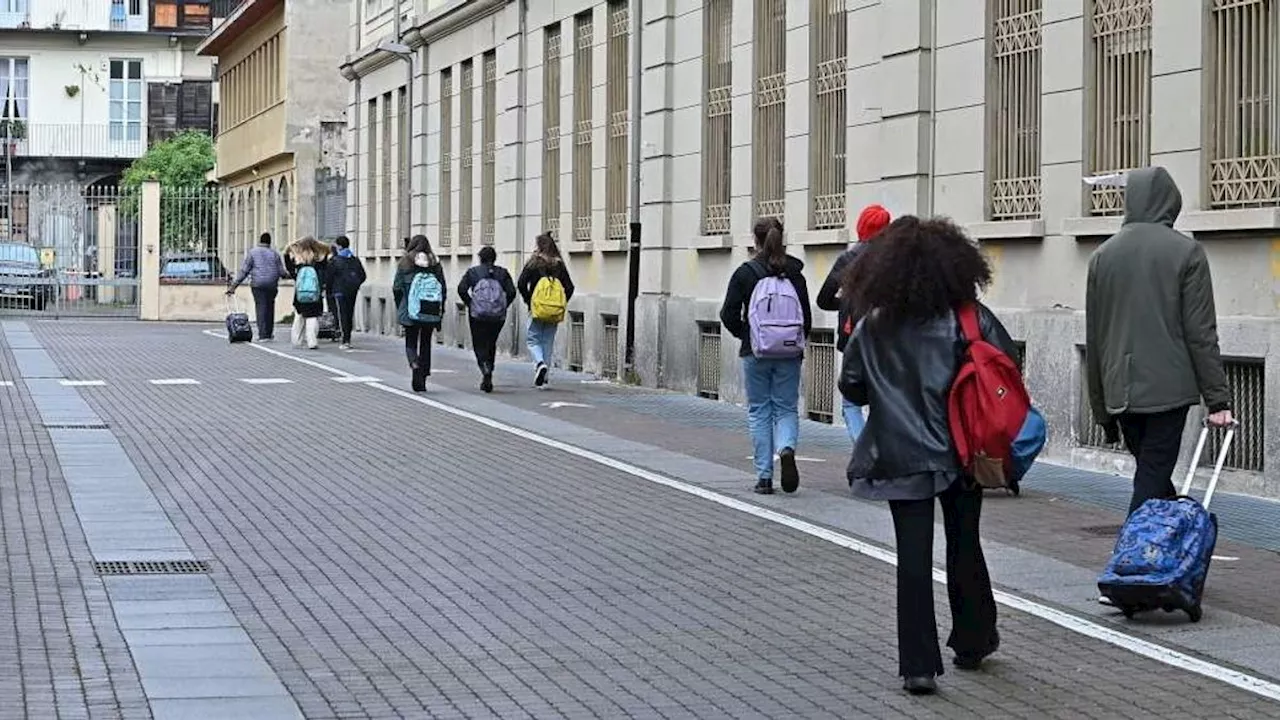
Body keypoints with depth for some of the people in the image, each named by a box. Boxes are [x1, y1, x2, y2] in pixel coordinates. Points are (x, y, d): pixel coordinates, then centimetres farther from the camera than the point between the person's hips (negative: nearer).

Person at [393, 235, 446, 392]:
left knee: (411, 343, 8)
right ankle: (423, 377, 14)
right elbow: (443, 289, 3)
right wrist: (441, 312, 9)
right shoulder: (436, 264, 3)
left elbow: (397, 288, -3)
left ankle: (415, 365, -21)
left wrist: (400, 308, 9)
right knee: (426, 344, 13)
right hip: (431, 313, 2)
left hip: (411, 312, -2)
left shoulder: (405, 263, -3)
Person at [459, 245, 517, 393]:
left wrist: (469, 303, 4)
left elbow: (461, 289, -6)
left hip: (477, 314, -2)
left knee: (479, 345, 3)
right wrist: (504, 306, 9)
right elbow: (511, 292, -2)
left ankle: (485, 368, -24)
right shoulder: (502, 273, 8)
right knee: (491, 344, 15)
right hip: (498, 315, 2)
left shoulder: (472, 272, 4)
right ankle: (487, 379, 16)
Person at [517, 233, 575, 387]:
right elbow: (569, 287, 3)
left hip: (537, 310, -4)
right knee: (548, 342, 10)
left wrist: (528, 300, 1)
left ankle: (540, 363, -22)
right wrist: (562, 304, 9)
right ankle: (544, 377, 10)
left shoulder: (534, 262, -3)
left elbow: (521, 284, -10)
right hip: (555, 312, 4)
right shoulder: (559, 265, 6)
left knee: (532, 340, 6)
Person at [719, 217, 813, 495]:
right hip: (789, 353, 1)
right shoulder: (794, 273, 0)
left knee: (759, 412, 8)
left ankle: (764, 477, 5)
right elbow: (806, 316, 1)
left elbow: (729, 315, -7)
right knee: (787, 409, 11)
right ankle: (786, 448, -20)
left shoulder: (745, 273, -5)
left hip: (755, 354, -1)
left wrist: (747, 336, 9)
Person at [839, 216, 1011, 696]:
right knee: (964, 546, 18)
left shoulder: (873, 327, -3)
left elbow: (852, 388, 2)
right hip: (961, 453, 0)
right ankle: (972, 641, 31)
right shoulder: (970, 319, -7)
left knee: (913, 556, 0)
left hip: (901, 456, 0)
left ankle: (919, 665, -5)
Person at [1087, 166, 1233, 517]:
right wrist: (1218, 398, -4)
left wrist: (1101, 409, 18)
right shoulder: (1185, 252, -5)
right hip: (1168, 388, -4)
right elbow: (1201, 333, -8)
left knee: (1150, 474, 16)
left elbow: (1093, 339, 11)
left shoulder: (1102, 256, 8)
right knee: (1152, 479, -3)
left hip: (1120, 392, 4)